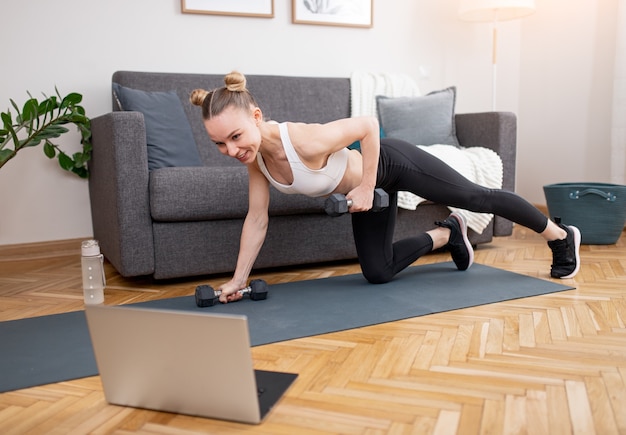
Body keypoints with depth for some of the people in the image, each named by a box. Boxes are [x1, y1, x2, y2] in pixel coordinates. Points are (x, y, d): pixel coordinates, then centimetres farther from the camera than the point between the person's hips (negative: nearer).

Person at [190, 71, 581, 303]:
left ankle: (561, 236, 33)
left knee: (478, 197, 9)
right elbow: (257, 218, -8)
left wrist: (366, 188, -25)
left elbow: (368, 125, -26)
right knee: (377, 273, 10)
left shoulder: (304, 141, -38)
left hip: (390, 162, -7)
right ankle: (447, 233, 33)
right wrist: (238, 279, -10)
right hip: (368, 185, 7)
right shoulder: (255, 157, -16)